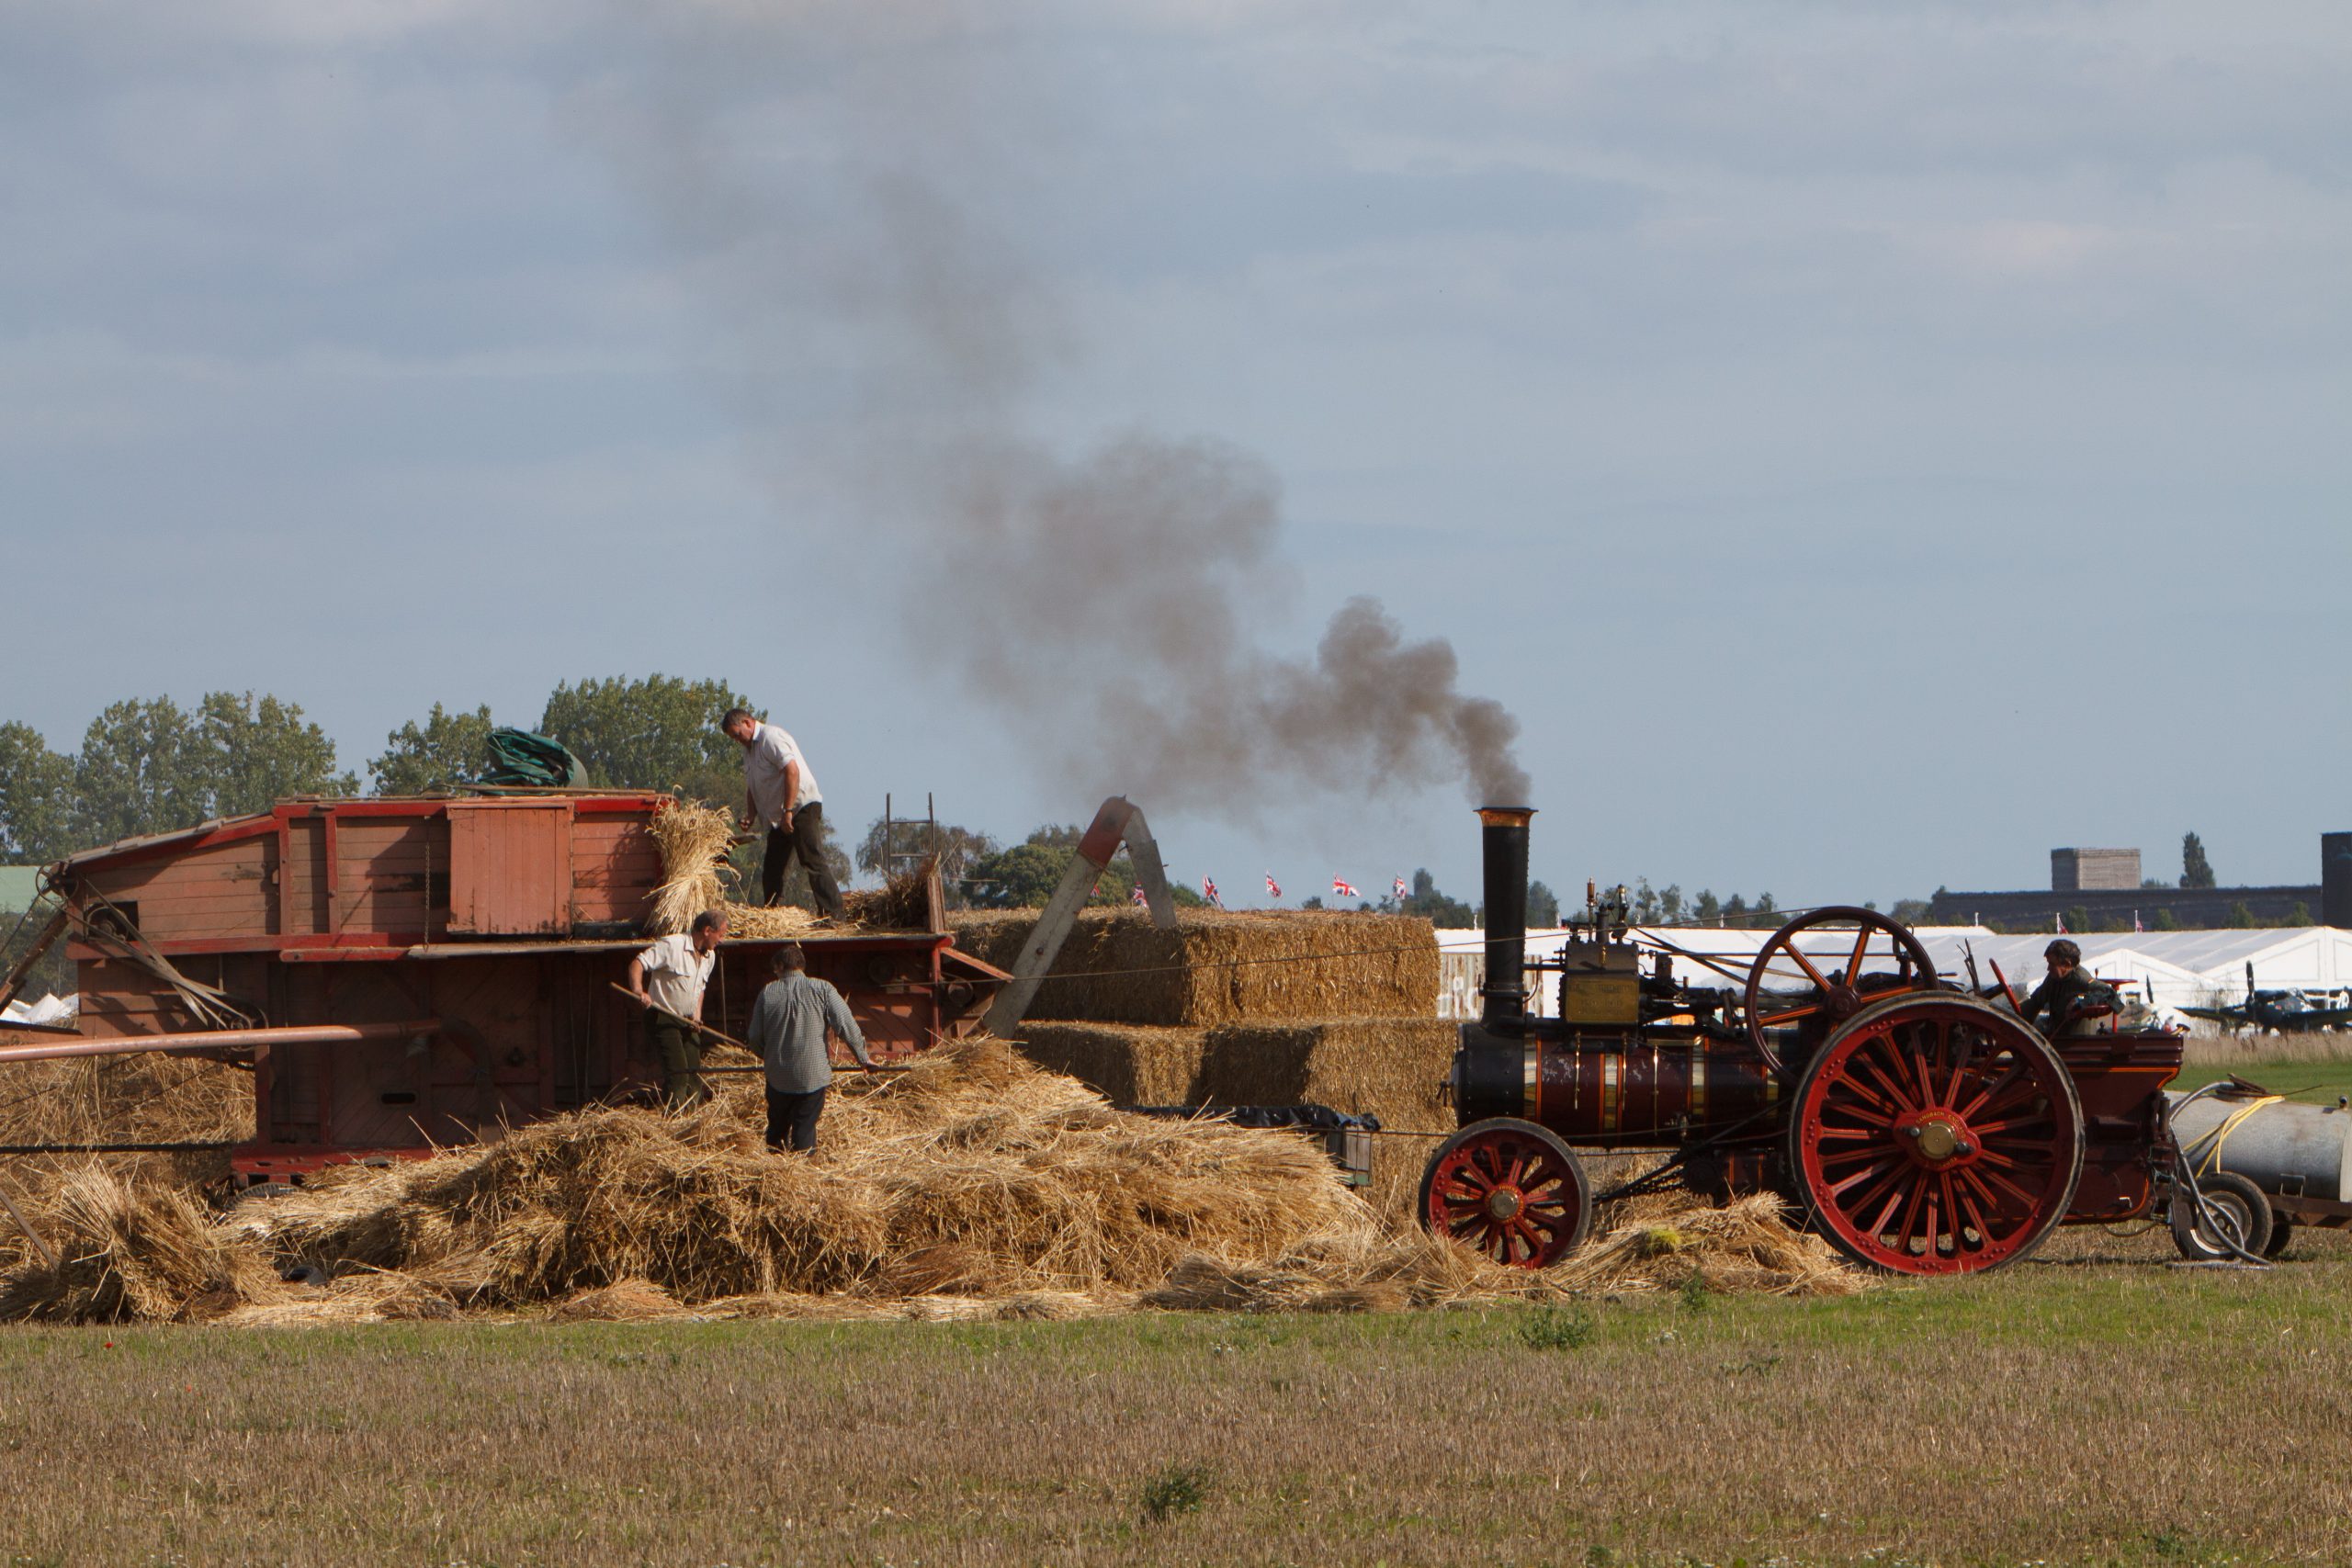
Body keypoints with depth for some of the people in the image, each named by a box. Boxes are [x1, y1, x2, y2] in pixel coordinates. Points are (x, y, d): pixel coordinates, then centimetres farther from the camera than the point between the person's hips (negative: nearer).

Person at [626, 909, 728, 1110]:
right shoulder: (672, 946, -18)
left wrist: (697, 1015, 6)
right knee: (678, 1072, -15)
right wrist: (638, 991, -37)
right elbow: (637, 964, -20)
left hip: (687, 1023, 8)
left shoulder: (709, 956, 9)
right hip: (662, 1020, -8)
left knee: (694, 1073, 6)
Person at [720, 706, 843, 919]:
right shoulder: (749, 748, 18)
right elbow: (752, 787, 25)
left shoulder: (771, 738, -13)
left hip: (803, 806, -10)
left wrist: (788, 811, -24)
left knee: (813, 861, -16)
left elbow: (792, 771, -23)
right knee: (772, 868, 9)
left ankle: (832, 915, -21)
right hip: (779, 817, 10)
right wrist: (751, 816, 7)